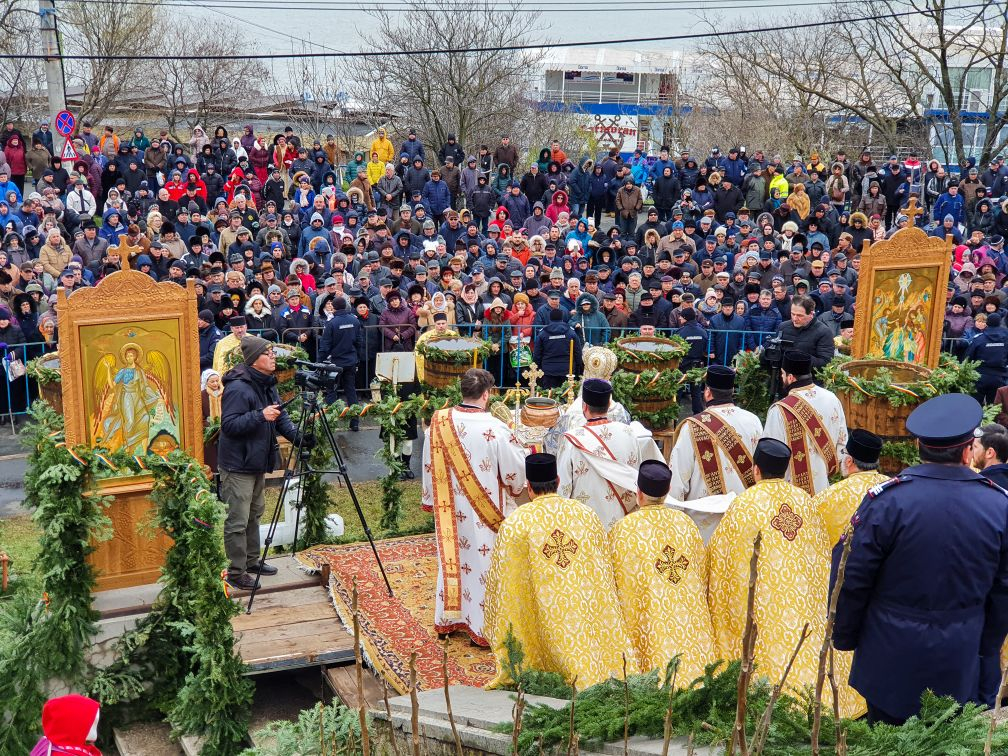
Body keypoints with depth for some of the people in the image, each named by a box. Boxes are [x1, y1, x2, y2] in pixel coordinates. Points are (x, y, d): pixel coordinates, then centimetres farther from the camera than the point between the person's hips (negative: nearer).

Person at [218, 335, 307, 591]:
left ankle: (252, 560, 34)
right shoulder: (237, 388, -21)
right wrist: (260, 416, -33)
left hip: (258, 462, 10)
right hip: (238, 464, -10)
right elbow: (228, 425, -25)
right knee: (238, 521, -3)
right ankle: (236, 572, 6)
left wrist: (298, 437, -1)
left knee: (254, 514, 20)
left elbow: (280, 416, 14)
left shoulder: (268, 384, 8)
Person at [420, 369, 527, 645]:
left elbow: (430, 466, 3)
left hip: (451, 511, 4)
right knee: (482, 562, 8)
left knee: (453, 558, 20)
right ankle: (483, 626, 18)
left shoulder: (439, 422, -9)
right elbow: (516, 473, -14)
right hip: (485, 514, -4)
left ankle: (449, 617, 34)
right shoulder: (496, 429, -22)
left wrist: (432, 500, 17)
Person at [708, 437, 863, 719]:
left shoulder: (745, 504, -9)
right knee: (807, 645, 10)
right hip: (806, 600, 4)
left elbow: (721, 550, -2)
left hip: (765, 600, -4)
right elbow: (822, 550, 13)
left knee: (775, 648, 1)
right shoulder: (805, 500, 5)